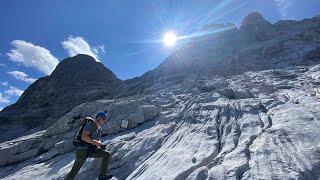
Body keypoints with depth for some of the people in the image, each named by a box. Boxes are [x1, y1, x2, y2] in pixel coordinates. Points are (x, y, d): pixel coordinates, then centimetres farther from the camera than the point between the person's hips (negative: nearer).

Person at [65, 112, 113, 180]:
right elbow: (84, 137, -26)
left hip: (92, 151, 7)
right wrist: (95, 142, -23)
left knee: (107, 154, -1)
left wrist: (101, 145, -4)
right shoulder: (90, 125, -13)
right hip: (83, 150, -7)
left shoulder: (99, 129, 11)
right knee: (74, 171, -1)